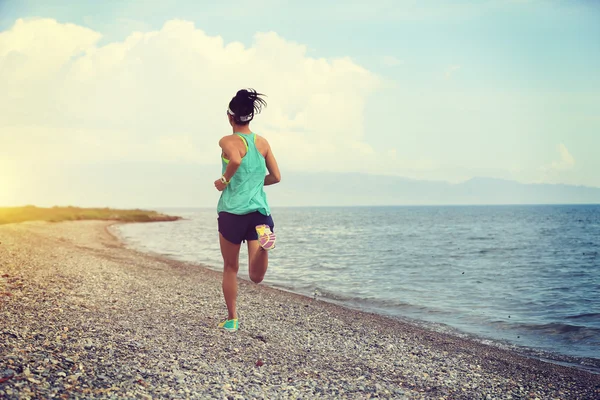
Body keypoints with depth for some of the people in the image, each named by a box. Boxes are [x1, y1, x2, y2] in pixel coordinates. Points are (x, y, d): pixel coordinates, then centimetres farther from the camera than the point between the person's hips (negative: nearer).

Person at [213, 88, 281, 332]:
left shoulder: (228, 141, -4)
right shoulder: (263, 143, 10)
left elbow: (236, 159, -27)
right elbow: (276, 177, 13)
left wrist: (224, 181, -10)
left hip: (232, 211, -2)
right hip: (259, 211, 3)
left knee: (230, 268, 17)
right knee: (256, 277, -6)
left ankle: (232, 319, 23)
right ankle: (265, 237, -33)